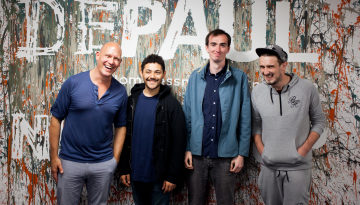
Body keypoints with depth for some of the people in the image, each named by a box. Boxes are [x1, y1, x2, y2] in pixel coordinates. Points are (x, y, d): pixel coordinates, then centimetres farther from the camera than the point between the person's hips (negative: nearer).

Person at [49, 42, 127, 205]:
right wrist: (54, 157, -5)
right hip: (70, 161, -2)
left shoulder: (120, 92, 0)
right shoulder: (73, 83, -8)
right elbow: (56, 119, -3)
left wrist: (115, 159, 5)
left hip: (104, 164, 2)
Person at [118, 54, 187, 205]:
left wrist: (173, 176, -11)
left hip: (160, 176, -3)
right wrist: (123, 168, 3)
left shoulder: (171, 104, -7)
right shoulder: (132, 101, 3)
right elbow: (124, 137, 7)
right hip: (135, 174, 3)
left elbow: (179, 143, -8)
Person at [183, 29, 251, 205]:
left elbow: (245, 119, -1)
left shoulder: (239, 78, -1)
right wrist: (187, 149, 0)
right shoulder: (195, 77, 5)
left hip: (226, 156, -2)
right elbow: (187, 116, 6)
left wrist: (242, 153, -4)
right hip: (197, 153, 2)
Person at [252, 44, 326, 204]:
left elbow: (319, 121, 2)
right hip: (268, 166, 3)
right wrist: (261, 150, -2)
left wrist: (303, 150, -8)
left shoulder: (307, 88, -7)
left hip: (298, 167, -2)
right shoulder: (257, 92, 0)